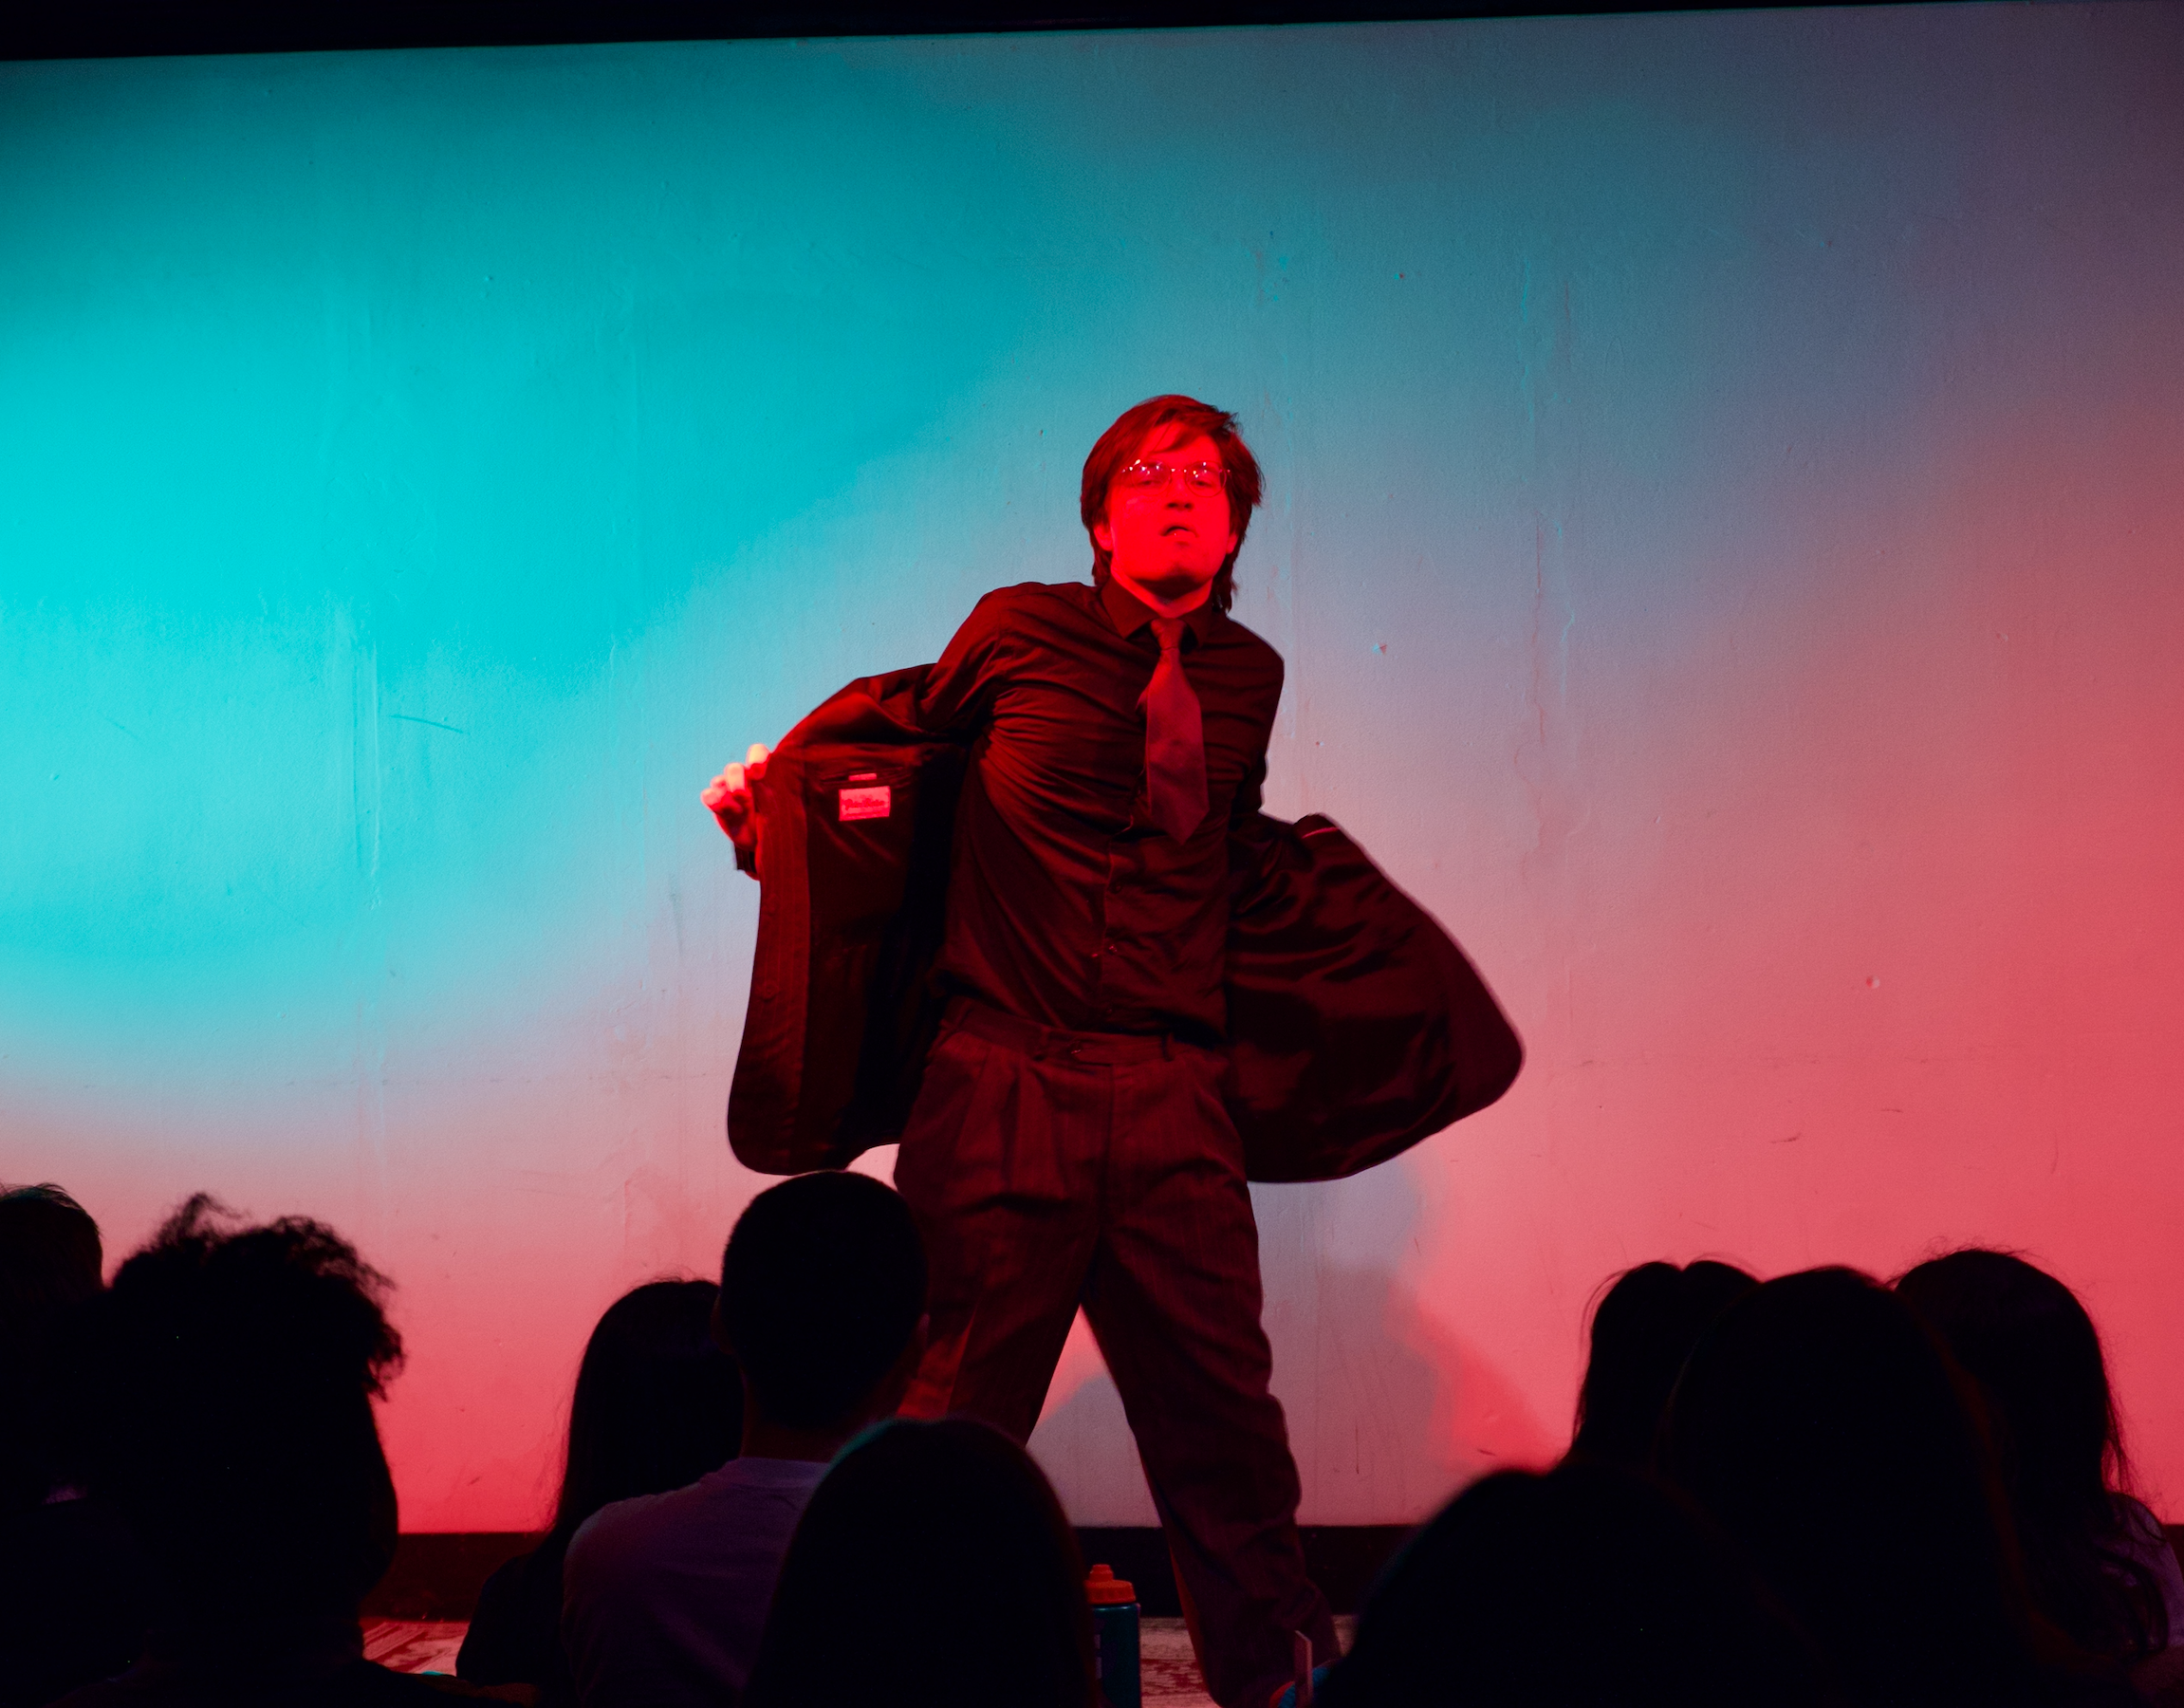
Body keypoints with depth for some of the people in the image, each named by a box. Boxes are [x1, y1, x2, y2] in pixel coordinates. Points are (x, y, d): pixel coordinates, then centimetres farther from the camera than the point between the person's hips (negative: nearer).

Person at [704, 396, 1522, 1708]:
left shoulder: (1244, 676, 13)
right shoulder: (1020, 631, 2)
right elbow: (900, 729, 19)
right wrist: (774, 790, 10)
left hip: (1172, 1099, 3)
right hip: (1004, 1091, -3)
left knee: (1224, 1418, 2)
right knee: (958, 1416, -1)